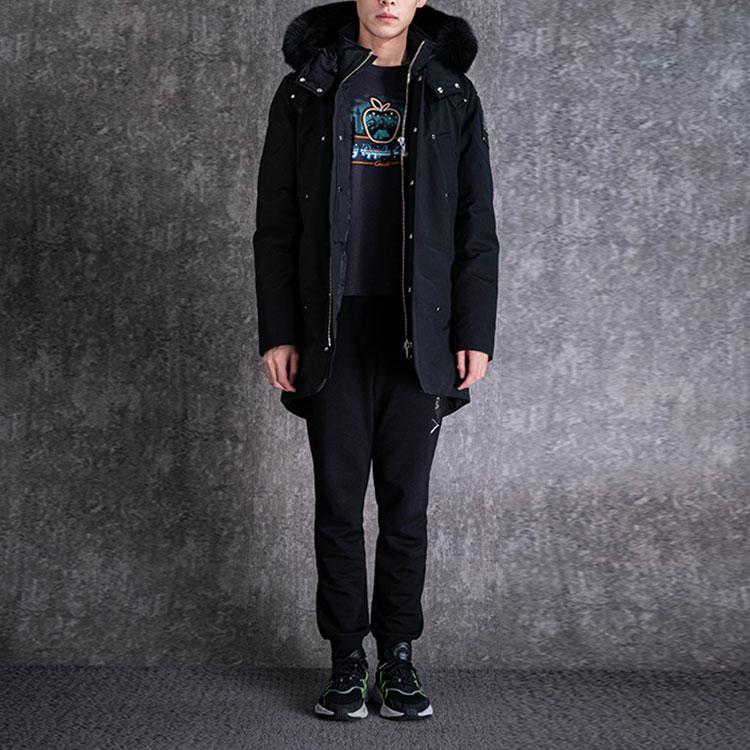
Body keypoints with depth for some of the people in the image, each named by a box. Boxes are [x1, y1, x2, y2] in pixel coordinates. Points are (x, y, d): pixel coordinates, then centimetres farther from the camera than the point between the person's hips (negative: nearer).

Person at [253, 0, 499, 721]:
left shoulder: (452, 94, 7)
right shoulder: (305, 91, 6)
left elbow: (476, 228, 6)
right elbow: (275, 226, 5)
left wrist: (475, 333, 0)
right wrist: (277, 333, -1)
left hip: (419, 332, 0)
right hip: (331, 330, 0)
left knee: (406, 501, 6)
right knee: (338, 501, 5)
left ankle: (399, 657, 19)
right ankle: (347, 660, 17)